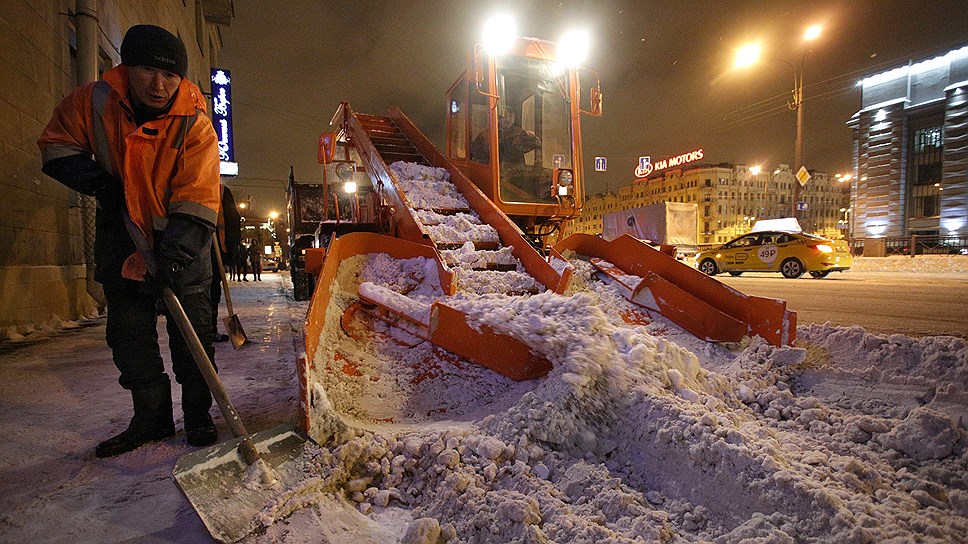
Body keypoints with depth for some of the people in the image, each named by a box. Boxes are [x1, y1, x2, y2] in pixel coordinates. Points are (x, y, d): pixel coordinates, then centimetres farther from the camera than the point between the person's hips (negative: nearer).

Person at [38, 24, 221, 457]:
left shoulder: (195, 126, -19)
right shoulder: (92, 102, -9)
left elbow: (196, 202, -25)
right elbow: (57, 146, 7)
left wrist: (175, 254, -35)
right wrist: (96, 180, -12)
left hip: (182, 242, -3)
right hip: (121, 236, 4)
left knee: (192, 330, -2)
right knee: (129, 331, 6)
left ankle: (198, 416, 11)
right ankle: (151, 417, 18)